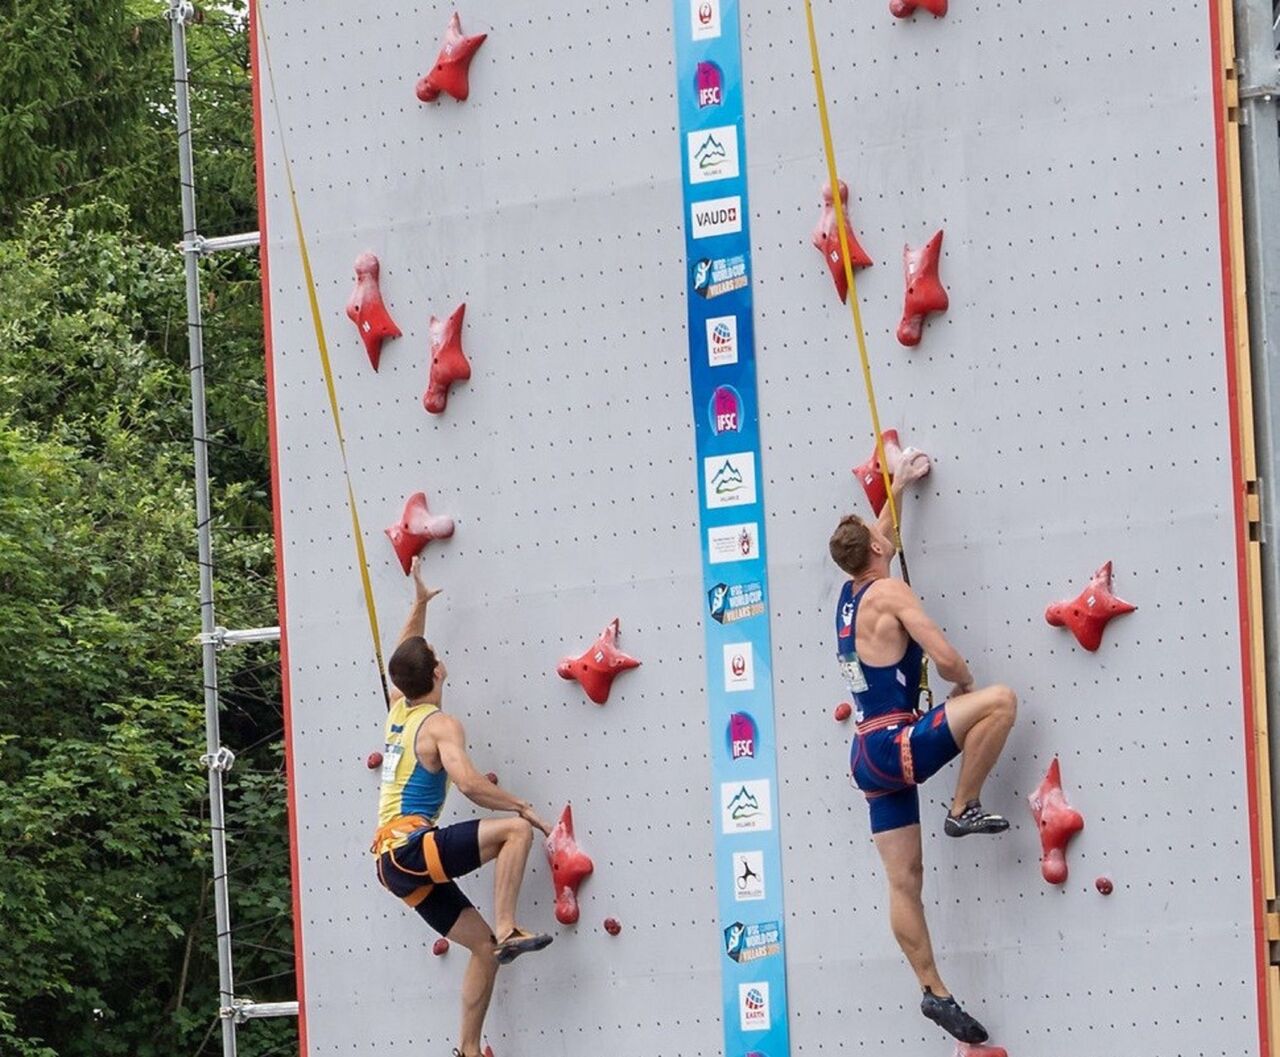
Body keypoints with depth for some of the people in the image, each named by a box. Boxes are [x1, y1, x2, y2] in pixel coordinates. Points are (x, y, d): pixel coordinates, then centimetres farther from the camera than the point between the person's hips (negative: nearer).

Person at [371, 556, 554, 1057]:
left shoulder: (398, 711, 16)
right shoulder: (441, 725, -8)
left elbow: (403, 660, 36)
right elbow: (469, 782, -22)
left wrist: (420, 603, 40)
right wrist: (522, 807, -11)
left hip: (396, 863, 8)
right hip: (411, 848, -8)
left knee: (482, 945, 8)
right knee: (516, 830, -16)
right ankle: (508, 930, -24)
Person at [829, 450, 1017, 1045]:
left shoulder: (848, 596, 13)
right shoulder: (889, 593, -10)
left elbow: (876, 539, 34)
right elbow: (947, 659, -17)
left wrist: (898, 485, 43)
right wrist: (964, 687, 4)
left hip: (870, 758, 8)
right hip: (894, 746, -8)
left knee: (903, 880, 7)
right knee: (998, 701, -14)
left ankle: (933, 991, 8)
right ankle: (963, 810, -6)